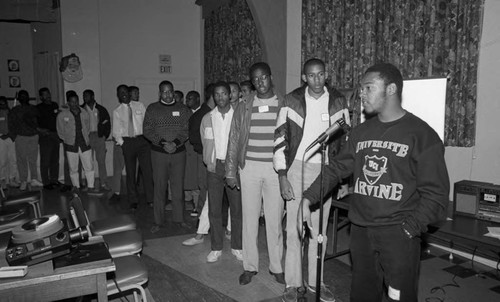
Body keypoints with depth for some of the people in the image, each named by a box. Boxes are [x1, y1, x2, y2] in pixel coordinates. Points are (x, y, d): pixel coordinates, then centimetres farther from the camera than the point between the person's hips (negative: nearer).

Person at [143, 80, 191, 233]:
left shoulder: (182, 108, 7)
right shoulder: (152, 109, 5)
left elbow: (187, 129, 1)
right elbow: (147, 130, -1)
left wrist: (176, 143, -13)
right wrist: (162, 143, -13)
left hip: (179, 151, 1)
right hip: (159, 152, -1)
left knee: (178, 186, 5)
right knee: (159, 187, 2)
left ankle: (178, 219, 16)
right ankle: (158, 221, 12)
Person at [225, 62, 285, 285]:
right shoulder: (244, 107, 6)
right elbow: (234, 140, 7)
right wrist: (231, 172, 3)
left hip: (276, 169, -1)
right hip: (249, 167, 1)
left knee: (275, 220, 5)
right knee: (249, 219, 7)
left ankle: (276, 266, 22)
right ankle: (250, 266, 22)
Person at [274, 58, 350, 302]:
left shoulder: (338, 102, 2)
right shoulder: (291, 101, -4)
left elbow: (345, 140, 7)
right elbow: (280, 139, -4)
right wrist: (282, 177, -10)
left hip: (325, 170, 2)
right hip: (297, 168, -2)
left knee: (319, 229, 11)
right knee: (294, 228, 3)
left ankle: (315, 280, 28)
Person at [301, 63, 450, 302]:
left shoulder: (422, 134, -7)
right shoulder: (360, 132, 10)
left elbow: (435, 192, -7)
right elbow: (336, 168, 11)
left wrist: (410, 228, -15)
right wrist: (309, 198, 2)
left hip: (399, 234, -5)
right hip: (360, 230, 5)